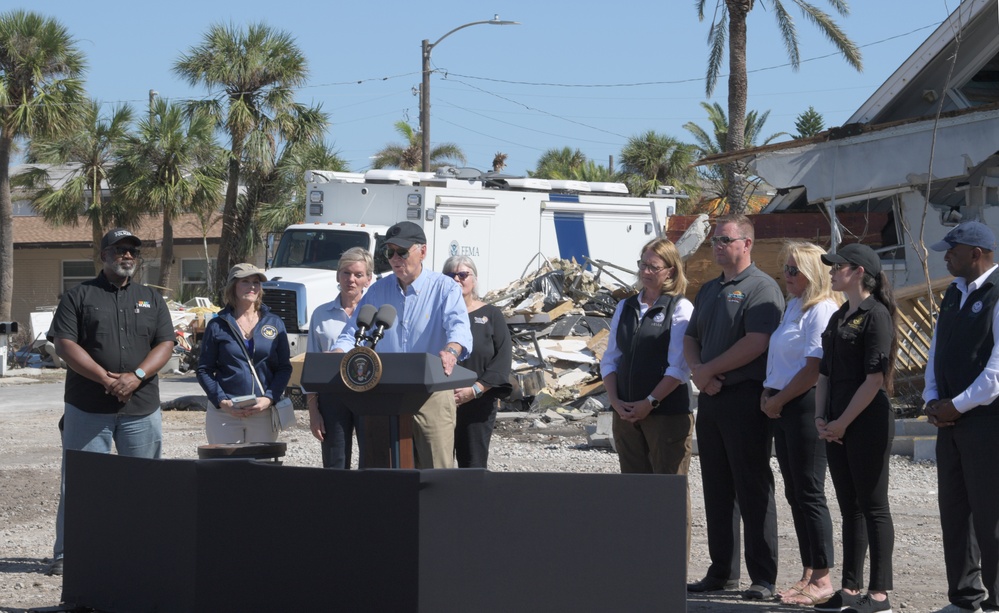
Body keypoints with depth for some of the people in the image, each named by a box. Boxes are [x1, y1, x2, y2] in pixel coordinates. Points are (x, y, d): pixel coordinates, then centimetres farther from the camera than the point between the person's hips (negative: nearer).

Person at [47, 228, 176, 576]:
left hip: (141, 408, 3)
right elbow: (64, 344, -5)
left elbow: (165, 344, 6)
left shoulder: (151, 300, 15)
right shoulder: (80, 296, 5)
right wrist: (105, 378, -16)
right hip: (87, 407, -3)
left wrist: (137, 376, -13)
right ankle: (66, 555, 3)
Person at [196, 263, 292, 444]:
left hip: (264, 413, 1)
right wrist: (221, 402, -10)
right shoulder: (217, 326, 6)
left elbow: (284, 368, 7)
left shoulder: (274, 324, 10)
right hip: (224, 415, -1)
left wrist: (269, 399, -8)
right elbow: (204, 370, 5)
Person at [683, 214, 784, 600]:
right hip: (710, 396, 8)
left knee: (753, 489, -6)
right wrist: (698, 370, -3)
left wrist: (709, 370, -11)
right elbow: (690, 338, 18)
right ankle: (722, 572, 15)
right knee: (717, 489, 9)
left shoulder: (761, 288, -7)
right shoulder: (709, 290, 19)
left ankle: (763, 578, -4)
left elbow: (756, 343, -18)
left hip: (745, 398, -8)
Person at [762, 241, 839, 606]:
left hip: (806, 407, -9)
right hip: (782, 408, 9)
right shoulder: (792, 306, 17)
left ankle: (822, 580, -3)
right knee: (795, 494, 11)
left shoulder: (822, 310, -12)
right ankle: (808, 573, 16)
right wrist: (767, 395, 7)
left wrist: (779, 400, -11)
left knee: (809, 493, -7)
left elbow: (815, 368, -18)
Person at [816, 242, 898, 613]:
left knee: (873, 508, -3)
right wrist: (821, 418, 5)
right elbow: (824, 373, 19)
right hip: (837, 426, 8)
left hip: (867, 425, -8)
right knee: (850, 508, 11)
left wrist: (843, 422, -14)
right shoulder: (839, 317, 16)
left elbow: (875, 378, -16)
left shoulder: (876, 315, -11)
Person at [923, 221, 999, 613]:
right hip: (952, 419, 9)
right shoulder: (953, 296, 14)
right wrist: (933, 400, 4)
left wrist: (957, 405, -15)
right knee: (954, 510, 11)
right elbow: (937, 353, 19)